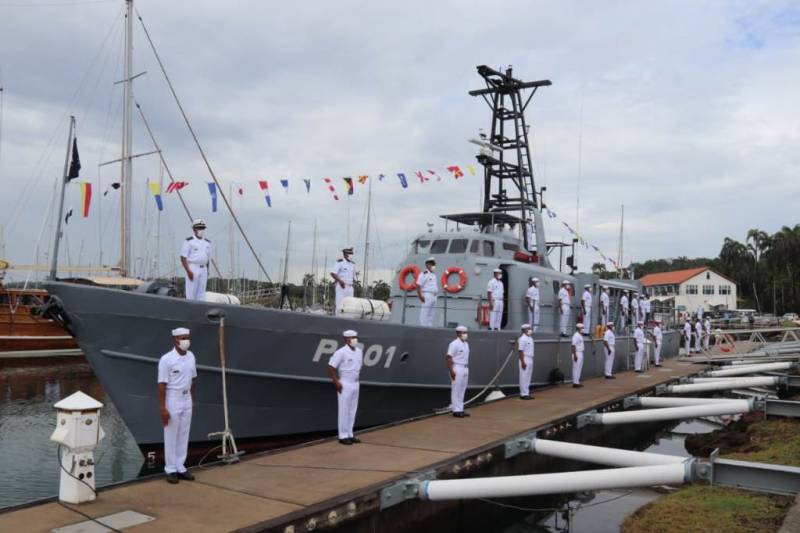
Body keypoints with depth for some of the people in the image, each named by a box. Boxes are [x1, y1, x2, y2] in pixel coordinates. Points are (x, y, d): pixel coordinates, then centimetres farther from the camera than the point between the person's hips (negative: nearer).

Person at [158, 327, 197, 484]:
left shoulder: (191, 356, 3)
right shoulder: (166, 359, -16)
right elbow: (162, 385, -16)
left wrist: (192, 399, 15)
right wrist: (163, 408, -18)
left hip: (186, 399, 6)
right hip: (172, 399, -6)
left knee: (184, 436, 12)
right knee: (171, 437, 4)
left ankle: (180, 468, 22)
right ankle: (171, 469, 15)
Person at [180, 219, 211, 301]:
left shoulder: (207, 243, 15)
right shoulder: (189, 241, -3)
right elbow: (183, 257, -8)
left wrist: (207, 271, 14)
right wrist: (188, 271, -17)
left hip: (203, 270, 6)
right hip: (192, 269, -5)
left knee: (201, 294, 5)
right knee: (191, 293, -6)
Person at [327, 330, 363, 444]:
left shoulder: (359, 351, 7)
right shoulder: (341, 352, -15)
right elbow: (331, 367, -15)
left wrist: (357, 378, 13)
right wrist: (336, 382, -16)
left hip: (355, 384, 7)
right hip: (345, 384, -7)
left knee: (352, 411, 11)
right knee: (344, 411, -1)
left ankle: (349, 435, 20)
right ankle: (343, 436, 6)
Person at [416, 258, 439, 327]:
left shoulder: (434, 275, 21)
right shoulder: (424, 274, -5)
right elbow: (418, 286, -13)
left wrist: (436, 295, 16)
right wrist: (420, 296, -20)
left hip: (434, 297, 9)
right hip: (427, 296, -9)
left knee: (431, 315, 8)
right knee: (424, 314, -10)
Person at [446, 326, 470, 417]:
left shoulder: (466, 344, 13)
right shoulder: (454, 344, -13)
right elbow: (449, 358, -17)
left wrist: (467, 368, 15)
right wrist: (451, 371, -21)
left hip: (465, 368, 9)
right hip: (457, 369, -9)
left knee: (462, 390, 11)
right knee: (456, 390, -4)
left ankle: (460, 409, 17)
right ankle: (456, 410, 0)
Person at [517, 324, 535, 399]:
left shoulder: (530, 338, 14)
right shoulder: (522, 339, -14)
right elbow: (520, 351, -18)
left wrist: (532, 359, 15)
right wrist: (523, 362, -22)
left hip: (530, 360, 9)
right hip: (525, 360, -9)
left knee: (528, 377, 11)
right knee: (524, 377, -6)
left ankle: (527, 393, 16)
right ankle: (523, 394, -3)